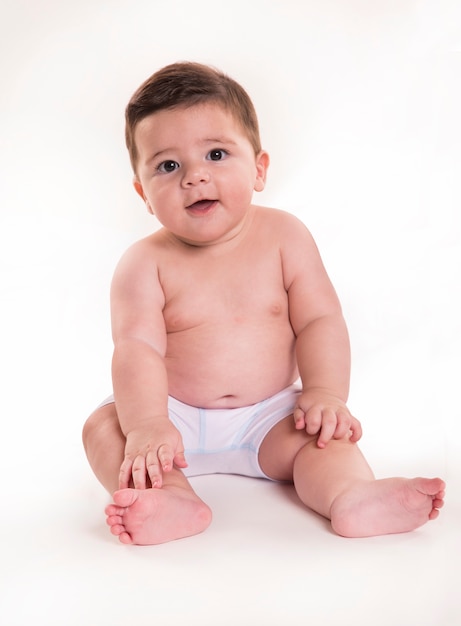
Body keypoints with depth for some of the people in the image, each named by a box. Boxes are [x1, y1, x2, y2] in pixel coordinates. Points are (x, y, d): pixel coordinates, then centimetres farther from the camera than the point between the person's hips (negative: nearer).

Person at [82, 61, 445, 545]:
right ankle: (173, 499, -44)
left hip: (268, 415, 1)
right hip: (178, 417, 0)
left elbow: (320, 320, -5)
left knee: (320, 433, -24)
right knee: (103, 427, -23)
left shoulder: (284, 237, -4)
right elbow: (138, 349, -20)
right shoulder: (145, 264, -9)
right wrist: (146, 426, -35)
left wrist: (326, 393, -20)